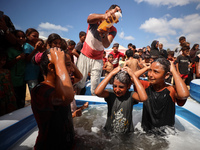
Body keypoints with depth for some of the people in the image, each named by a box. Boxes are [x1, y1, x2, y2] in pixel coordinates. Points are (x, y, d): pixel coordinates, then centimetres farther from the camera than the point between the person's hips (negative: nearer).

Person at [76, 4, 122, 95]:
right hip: (85, 56, 0)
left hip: (97, 60, 1)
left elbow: (106, 45, -24)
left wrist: (104, 35, -47)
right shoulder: (95, 19, -8)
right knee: (79, 82, 4)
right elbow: (89, 19, -35)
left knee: (95, 86, -2)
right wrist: (104, 16, -56)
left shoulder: (113, 30, -6)